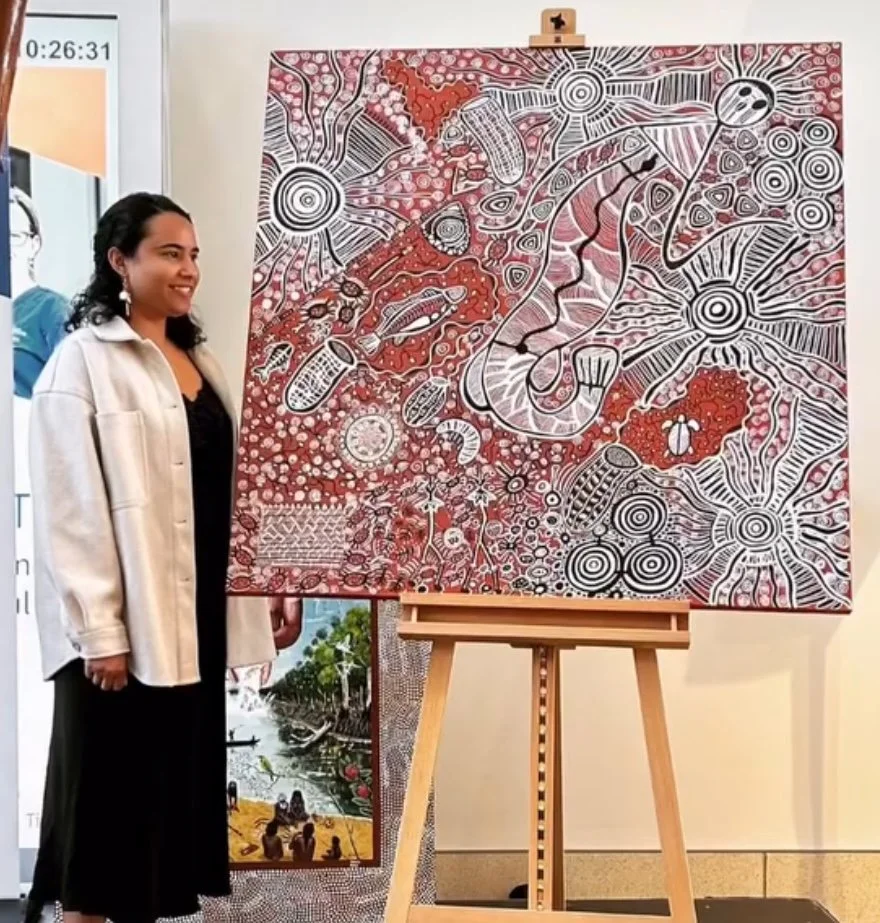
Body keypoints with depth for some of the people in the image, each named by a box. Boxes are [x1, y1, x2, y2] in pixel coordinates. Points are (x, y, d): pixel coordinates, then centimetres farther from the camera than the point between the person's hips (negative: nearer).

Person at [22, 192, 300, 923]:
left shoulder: (198, 360, 15)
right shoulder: (83, 362, -6)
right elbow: (72, 507, -12)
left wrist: (270, 586, 10)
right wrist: (100, 629, -16)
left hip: (197, 616, 7)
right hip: (128, 621, -7)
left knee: (178, 783, 13)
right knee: (111, 792, 4)